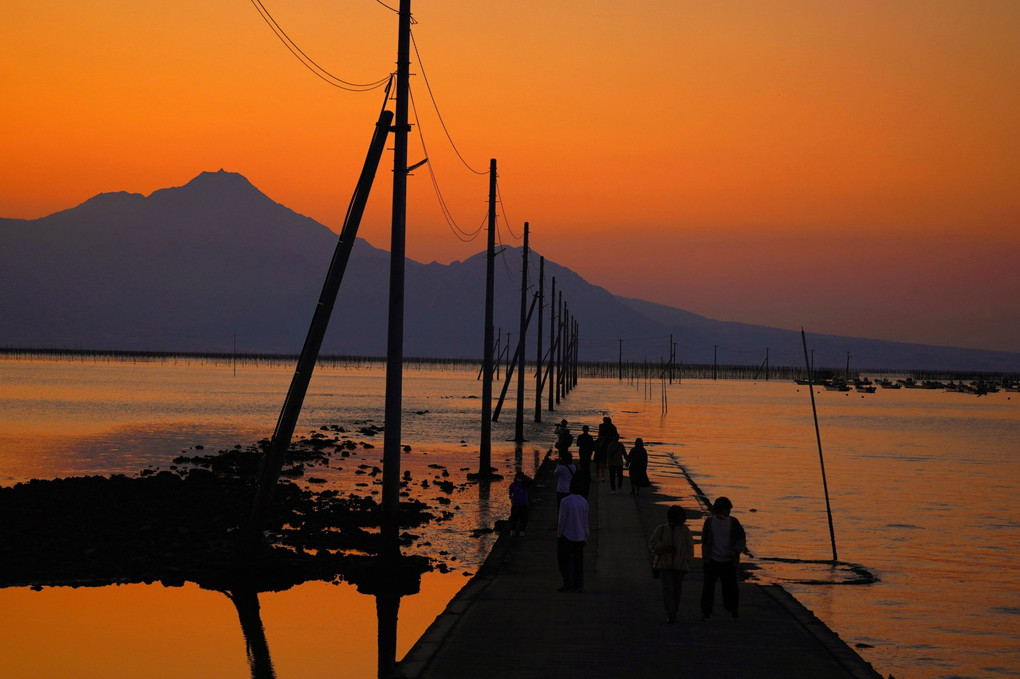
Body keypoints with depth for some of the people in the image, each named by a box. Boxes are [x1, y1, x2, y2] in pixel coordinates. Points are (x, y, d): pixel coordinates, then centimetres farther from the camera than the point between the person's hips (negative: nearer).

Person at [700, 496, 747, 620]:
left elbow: (742, 539, 0)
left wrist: (735, 551, -17)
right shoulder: (709, 522, 1)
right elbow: (705, 540, 9)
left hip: (728, 561, 0)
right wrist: (705, 557, 9)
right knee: (708, 585, -5)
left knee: (730, 585, 6)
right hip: (712, 560, 0)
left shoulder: (733, 522, 0)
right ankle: (706, 612, 2)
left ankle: (733, 609, 27)